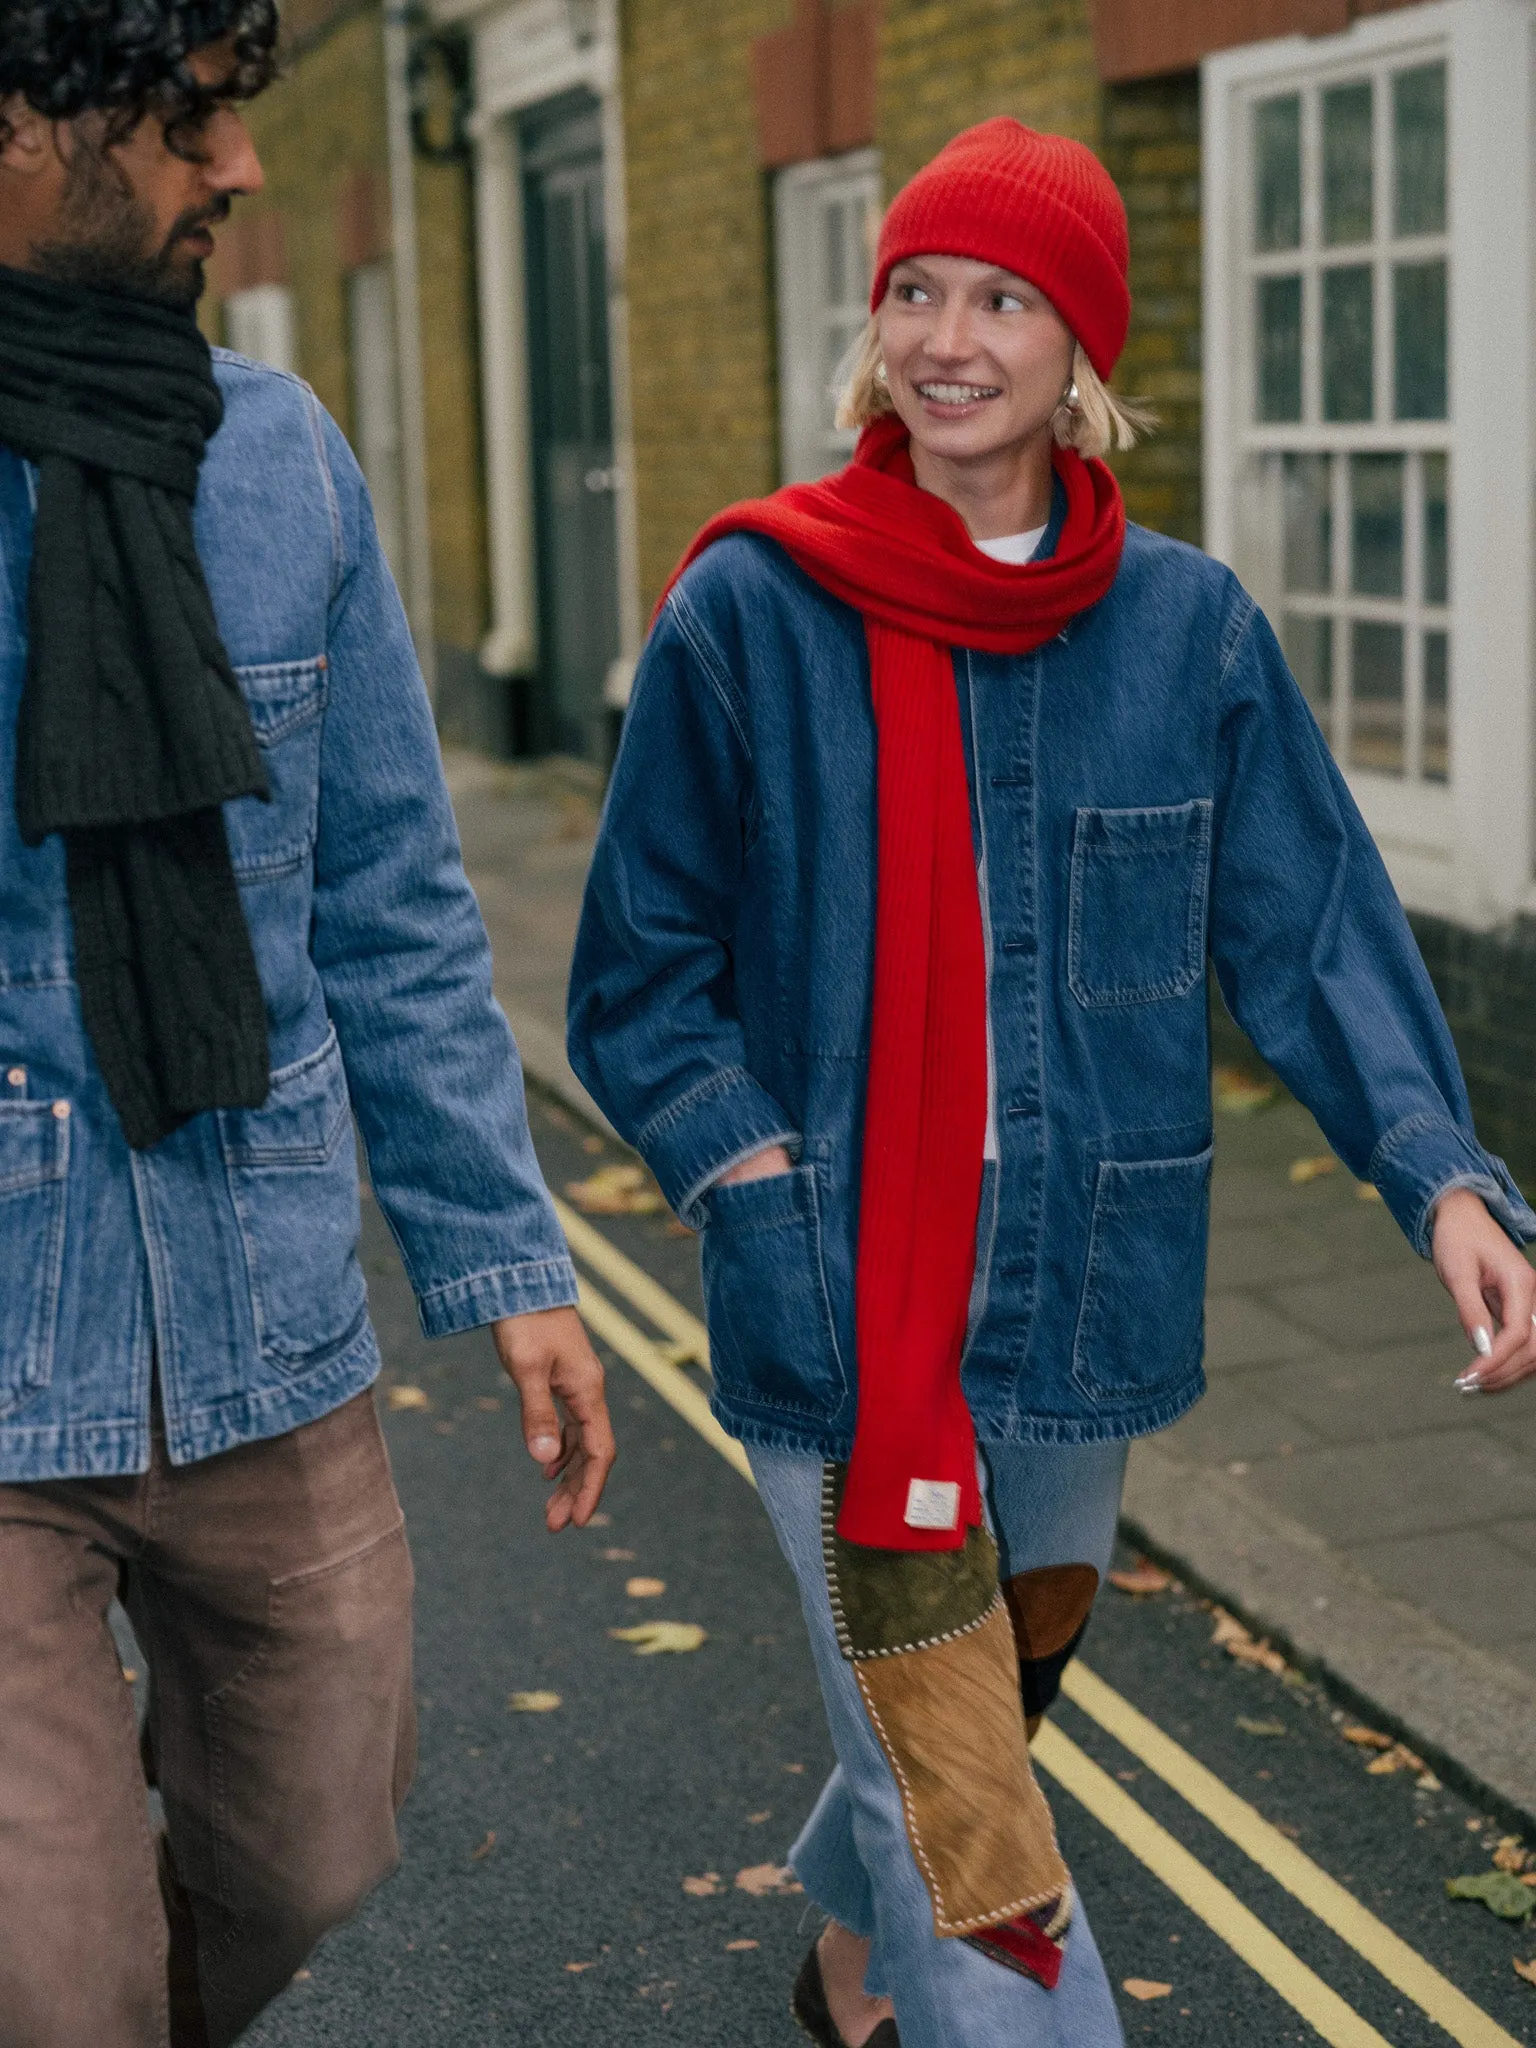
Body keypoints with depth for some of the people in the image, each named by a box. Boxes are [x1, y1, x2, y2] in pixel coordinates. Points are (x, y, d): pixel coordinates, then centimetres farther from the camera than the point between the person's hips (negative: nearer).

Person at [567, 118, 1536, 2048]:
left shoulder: (1191, 626, 0)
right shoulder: (751, 612, -7)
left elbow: (1315, 931, 0)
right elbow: (642, 977, -2)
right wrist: (758, 1199, -14)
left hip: (1078, 1300, 4)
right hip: (841, 1316, -4)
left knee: (1001, 1686, 24)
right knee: (962, 1816, -2)